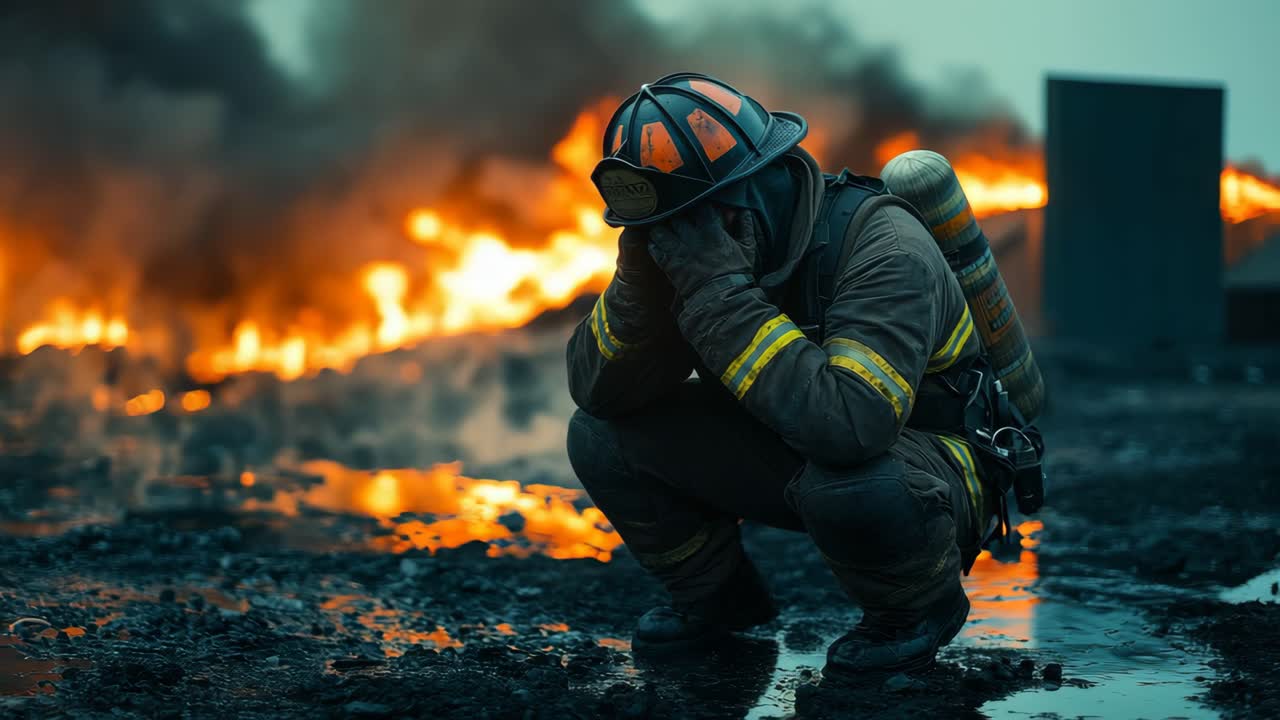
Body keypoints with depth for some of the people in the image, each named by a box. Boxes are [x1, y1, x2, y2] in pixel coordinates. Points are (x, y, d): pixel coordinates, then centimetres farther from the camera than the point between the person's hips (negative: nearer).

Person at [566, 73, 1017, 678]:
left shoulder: (884, 253, -31)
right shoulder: (690, 243, -11)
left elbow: (848, 426, -46)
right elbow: (598, 389, -12)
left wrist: (721, 292, -43)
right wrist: (643, 271, -30)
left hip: (935, 463, -6)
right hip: (791, 456, 6)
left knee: (840, 476, -41)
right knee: (600, 436, -10)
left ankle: (920, 608, -7)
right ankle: (715, 596, 14)